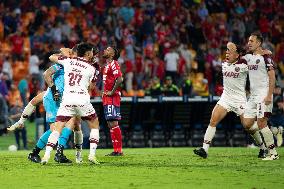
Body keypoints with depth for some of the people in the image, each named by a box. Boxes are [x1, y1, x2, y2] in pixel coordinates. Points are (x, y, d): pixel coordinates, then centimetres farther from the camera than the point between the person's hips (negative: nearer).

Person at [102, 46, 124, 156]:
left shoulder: (113, 64, -11)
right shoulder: (107, 65, 19)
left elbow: (120, 79, -23)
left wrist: (112, 92, -18)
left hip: (112, 98, -10)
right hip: (107, 99, 10)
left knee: (113, 123, -11)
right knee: (110, 124, 10)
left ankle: (118, 150, -10)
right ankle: (116, 150, 12)